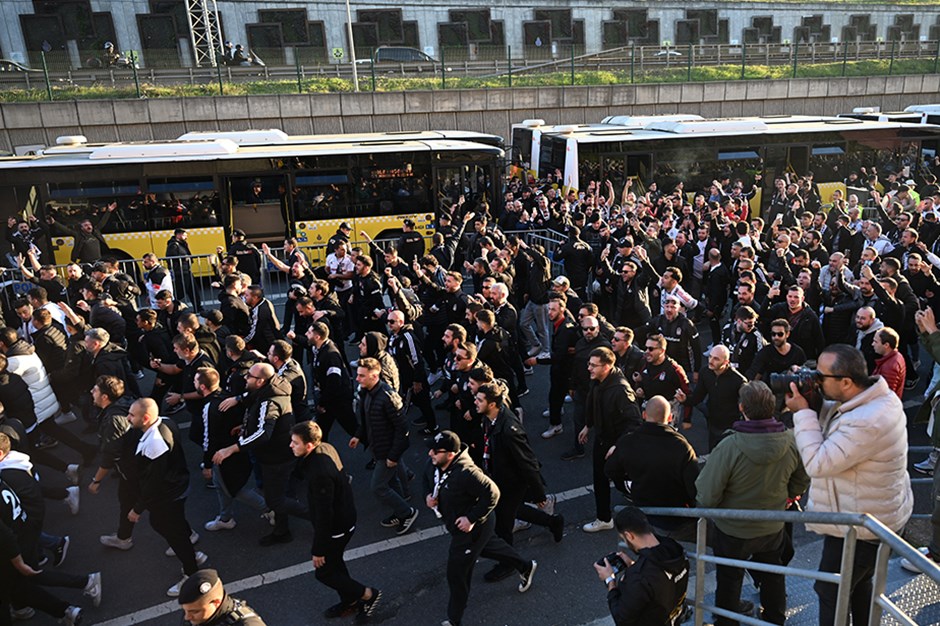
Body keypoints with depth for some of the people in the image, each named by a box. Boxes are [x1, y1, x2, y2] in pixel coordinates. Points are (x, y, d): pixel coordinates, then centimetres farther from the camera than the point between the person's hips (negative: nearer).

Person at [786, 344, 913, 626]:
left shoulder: (866, 423, -37)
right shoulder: (875, 397, -5)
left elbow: (817, 463, -31)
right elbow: (829, 420, 9)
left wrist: (802, 412, -25)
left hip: (861, 527, -10)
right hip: (877, 515, 10)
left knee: (831, 591, 8)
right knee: (860, 583, 29)